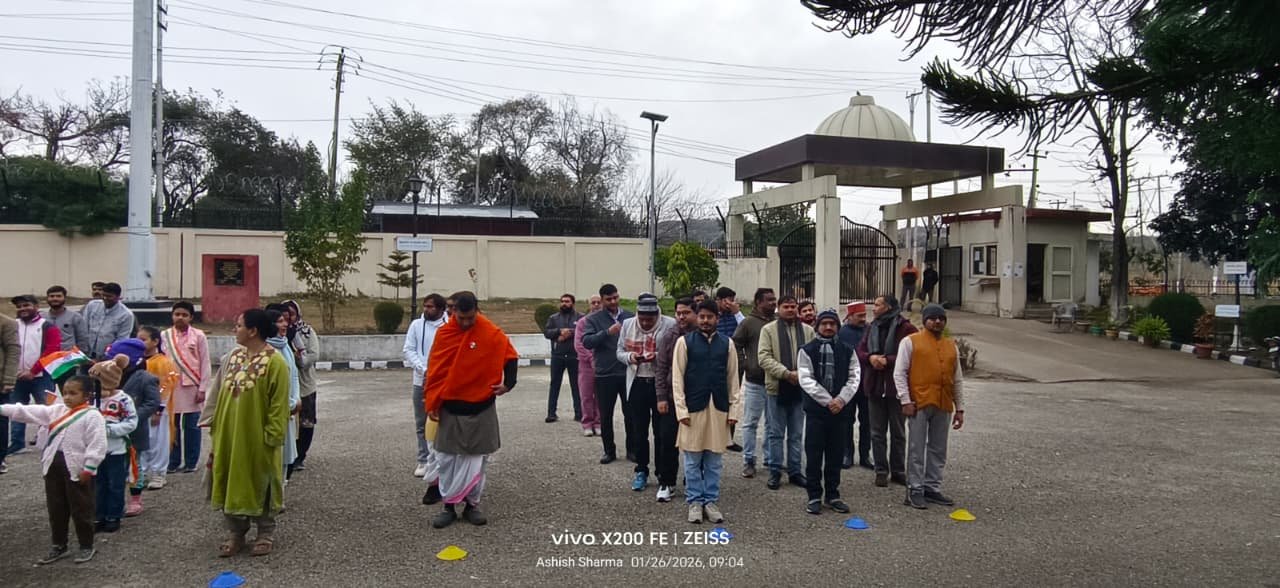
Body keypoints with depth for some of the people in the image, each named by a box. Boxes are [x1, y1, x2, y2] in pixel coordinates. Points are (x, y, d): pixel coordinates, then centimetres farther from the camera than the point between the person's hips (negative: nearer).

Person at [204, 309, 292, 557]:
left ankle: (266, 533, 21)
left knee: (260, 483, 6)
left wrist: (271, 436, -16)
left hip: (257, 438, -6)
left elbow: (279, 405, -14)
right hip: (229, 434, 6)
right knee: (230, 483, 11)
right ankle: (236, 533, 24)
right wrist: (214, 425, 8)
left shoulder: (275, 362, -14)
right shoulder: (233, 356, 6)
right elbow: (219, 393, 12)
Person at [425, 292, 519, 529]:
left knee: (477, 458, 6)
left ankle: (472, 504, 17)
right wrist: (432, 403, -1)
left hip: (481, 407, -1)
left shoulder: (492, 333, -9)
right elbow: (435, 370, 1)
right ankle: (449, 505, 14)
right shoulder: (443, 334, -4)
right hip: (450, 407, 1)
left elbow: (511, 357, 4)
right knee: (447, 458, 4)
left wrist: (508, 384, -6)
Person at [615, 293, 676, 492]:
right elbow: (620, 351, 9)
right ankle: (641, 472, 24)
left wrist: (657, 357, -25)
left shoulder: (670, 325, -10)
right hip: (637, 384, 3)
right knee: (638, 431, 11)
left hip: (661, 384, -3)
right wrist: (630, 357, -11)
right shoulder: (628, 325, 3)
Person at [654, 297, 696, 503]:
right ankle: (666, 482, 13)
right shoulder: (668, 337, 0)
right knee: (667, 440, 0)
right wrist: (661, 397, -4)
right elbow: (660, 368, 1)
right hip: (672, 398, 1)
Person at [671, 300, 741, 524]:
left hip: (719, 408, 2)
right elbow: (677, 378, -3)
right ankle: (695, 502, 16)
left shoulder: (727, 344, 5)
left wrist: (734, 409, 3)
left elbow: (733, 378, 8)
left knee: (714, 460, 8)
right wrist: (682, 410, -8)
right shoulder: (685, 342, -2)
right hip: (694, 407, -2)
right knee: (693, 459, 5)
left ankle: (711, 501, 18)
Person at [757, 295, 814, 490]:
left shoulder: (808, 331, 8)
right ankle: (775, 472, 13)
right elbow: (764, 357, -10)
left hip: (800, 388, 3)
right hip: (777, 388, -3)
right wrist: (786, 374, -18)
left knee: (796, 434, 11)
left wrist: (803, 374, -13)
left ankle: (794, 471, 20)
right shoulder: (768, 330, -2)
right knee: (776, 433, 5)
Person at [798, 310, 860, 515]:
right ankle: (814, 497, 10)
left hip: (840, 410, 3)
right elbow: (806, 380, -8)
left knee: (836, 456, 9)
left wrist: (841, 400, -12)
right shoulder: (807, 350, 0)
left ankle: (833, 495, 20)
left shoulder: (847, 351, 9)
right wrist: (828, 401, -14)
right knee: (814, 456, 1)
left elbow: (854, 378, 3)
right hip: (815, 409, -2)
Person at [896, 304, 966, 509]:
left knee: (938, 450, 10)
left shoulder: (951, 345, 15)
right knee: (917, 449, -1)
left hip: (943, 406, 5)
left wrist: (960, 408, 13)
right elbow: (899, 373, -4)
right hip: (919, 403, -5)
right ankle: (915, 490, 5)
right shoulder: (910, 342, 0)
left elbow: (957, 379, 18)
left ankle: (932, 487, 20)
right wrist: (905, 400, -12)